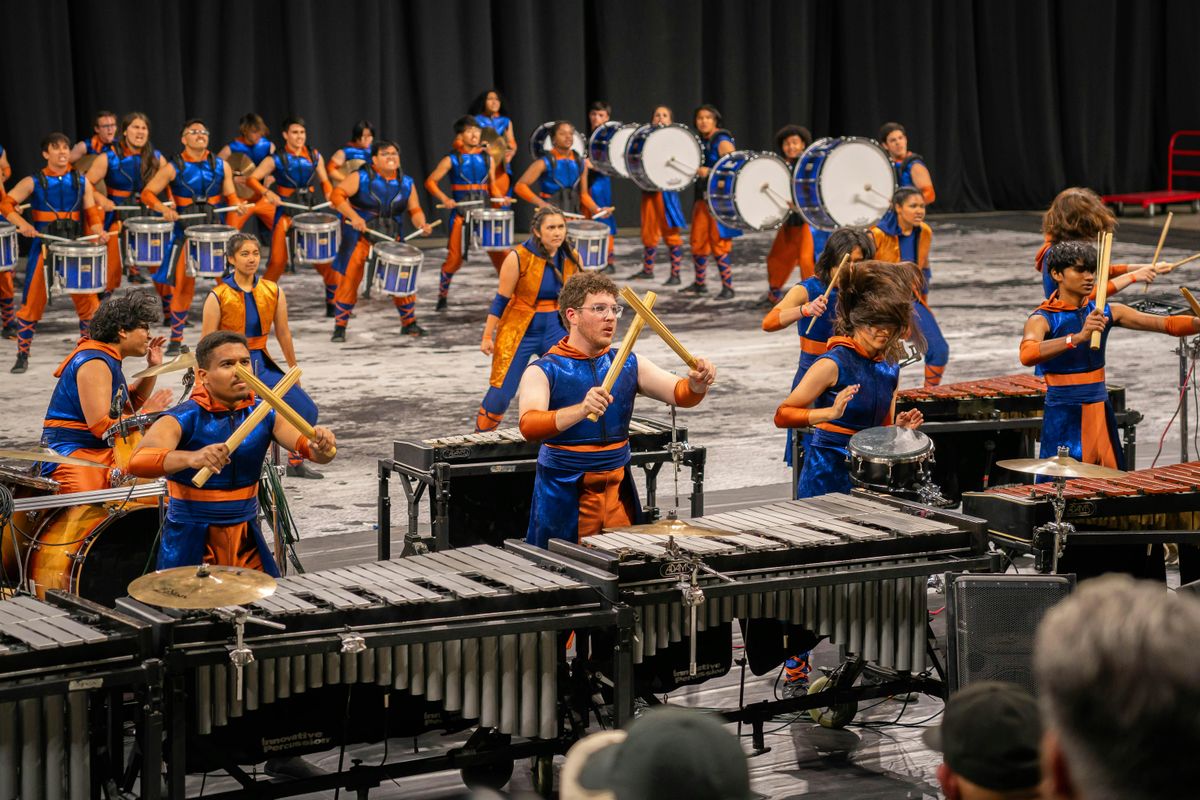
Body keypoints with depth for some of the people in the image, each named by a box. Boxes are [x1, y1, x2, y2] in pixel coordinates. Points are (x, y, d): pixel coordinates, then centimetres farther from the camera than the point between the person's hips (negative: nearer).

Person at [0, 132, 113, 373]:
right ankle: (22, 355, 6)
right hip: (43, 246, -2)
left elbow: (91, 212, 11)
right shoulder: (33, 182, -1)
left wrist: (99, 231, -9)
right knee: (32, 301, -2)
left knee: (87, 299, 1)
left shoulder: (81, 182, 8)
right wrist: (23, 225, -23)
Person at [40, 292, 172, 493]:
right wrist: (147, 414, -10)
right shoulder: (94, 364, -16)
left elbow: (128, 405, 26)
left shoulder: (109, 360, 16)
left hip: (102, 451, 10)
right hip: (69, 453, -10)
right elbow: (100, 425, -22)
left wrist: (153, 368, 14)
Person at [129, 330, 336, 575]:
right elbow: (138, 461, -32)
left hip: (247, 545, 4)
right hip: (191, 545, -4)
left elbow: (307, 446, -12)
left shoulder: (264, 415, 0)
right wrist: (192, 458, -50)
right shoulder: (181, 419, -15)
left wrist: (321, 447, -37)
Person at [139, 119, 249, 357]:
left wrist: (237, 205, -9)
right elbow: (147, 194, -1)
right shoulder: (173, 168, -1)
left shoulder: (221, 166, 7)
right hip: (185, 230, -2)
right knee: (183, 286, -3)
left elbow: (229, 195, 13)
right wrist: (164, 209, -19)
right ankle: (175, 341, 10)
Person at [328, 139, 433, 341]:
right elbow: (337, 195, -16)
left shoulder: (406, 183, 5)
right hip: (359, 236, -4)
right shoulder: (361, 178, -8)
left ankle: (409, 323, 17)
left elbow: (414, 209, 9)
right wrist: (354, 216, -29)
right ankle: (340, 327, 4)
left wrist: (422, 225, -13)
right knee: (349, 280, -7)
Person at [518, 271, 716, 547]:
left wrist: (697, 385, -27)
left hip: (618, 494, 4)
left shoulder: (629, 365, 5)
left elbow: (679, 394, -4)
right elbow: (529, 427, -25)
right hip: (563, 499, -4)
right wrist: (581, 410, -41)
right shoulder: (543, 371, -9)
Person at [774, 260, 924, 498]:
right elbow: (781, 415, -14)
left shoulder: (890, 369, 9)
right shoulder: (833, 364, -12)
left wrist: (898, 428, -1)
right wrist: (830, 413, -26)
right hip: (826, 481, -6)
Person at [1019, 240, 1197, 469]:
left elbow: (1168, 324, 0)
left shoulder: (1106, 312, 5)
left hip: (1101, 415, 5)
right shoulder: (1042, 319, -10)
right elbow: (1027, 355, -32)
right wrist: (1079, 337, -43)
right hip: (1063, 418, -5)